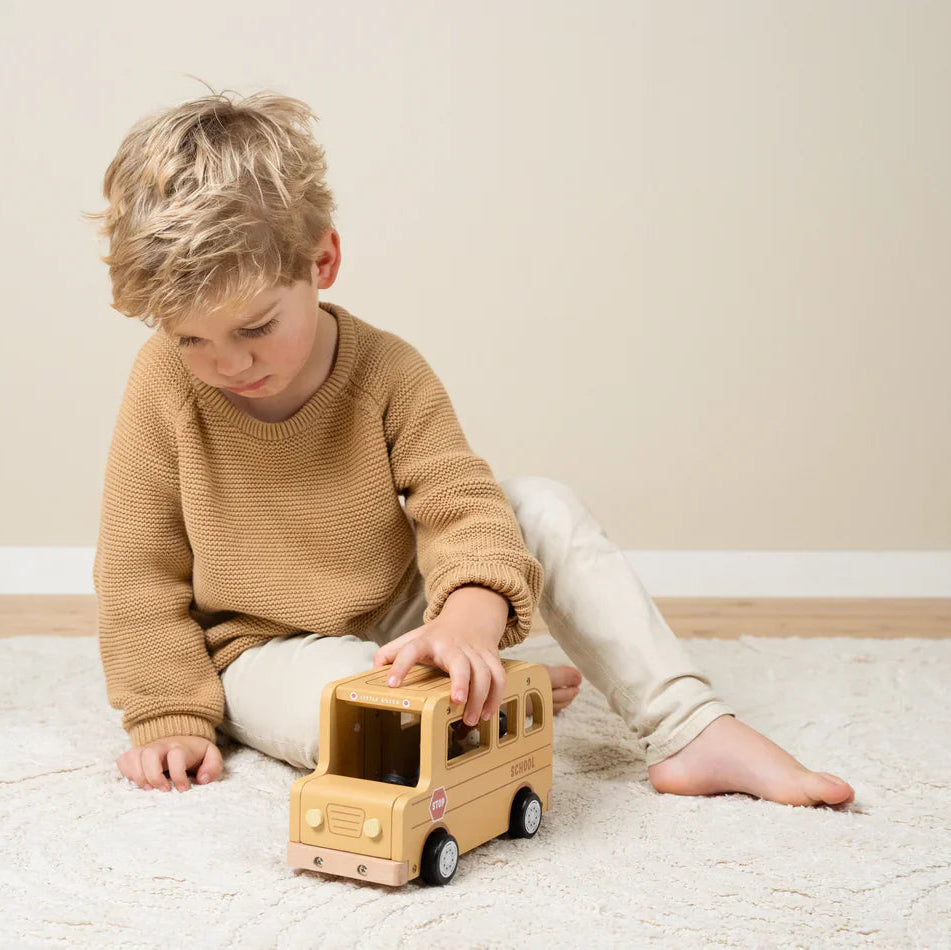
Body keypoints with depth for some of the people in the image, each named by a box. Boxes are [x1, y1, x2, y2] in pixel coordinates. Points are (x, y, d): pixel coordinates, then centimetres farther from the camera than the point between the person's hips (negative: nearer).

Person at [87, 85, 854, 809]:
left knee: (546, 506, -18)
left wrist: (469, 619, -43)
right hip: (269, 654, -2)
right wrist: (170, 716, -14)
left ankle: (692, 731, -16)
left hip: (399, 619, 3)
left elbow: (460, 504, -22)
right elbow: (140, 569, -10)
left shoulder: (386, 371, -15)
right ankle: (496, 702, -5)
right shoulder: (165, 386, -17)